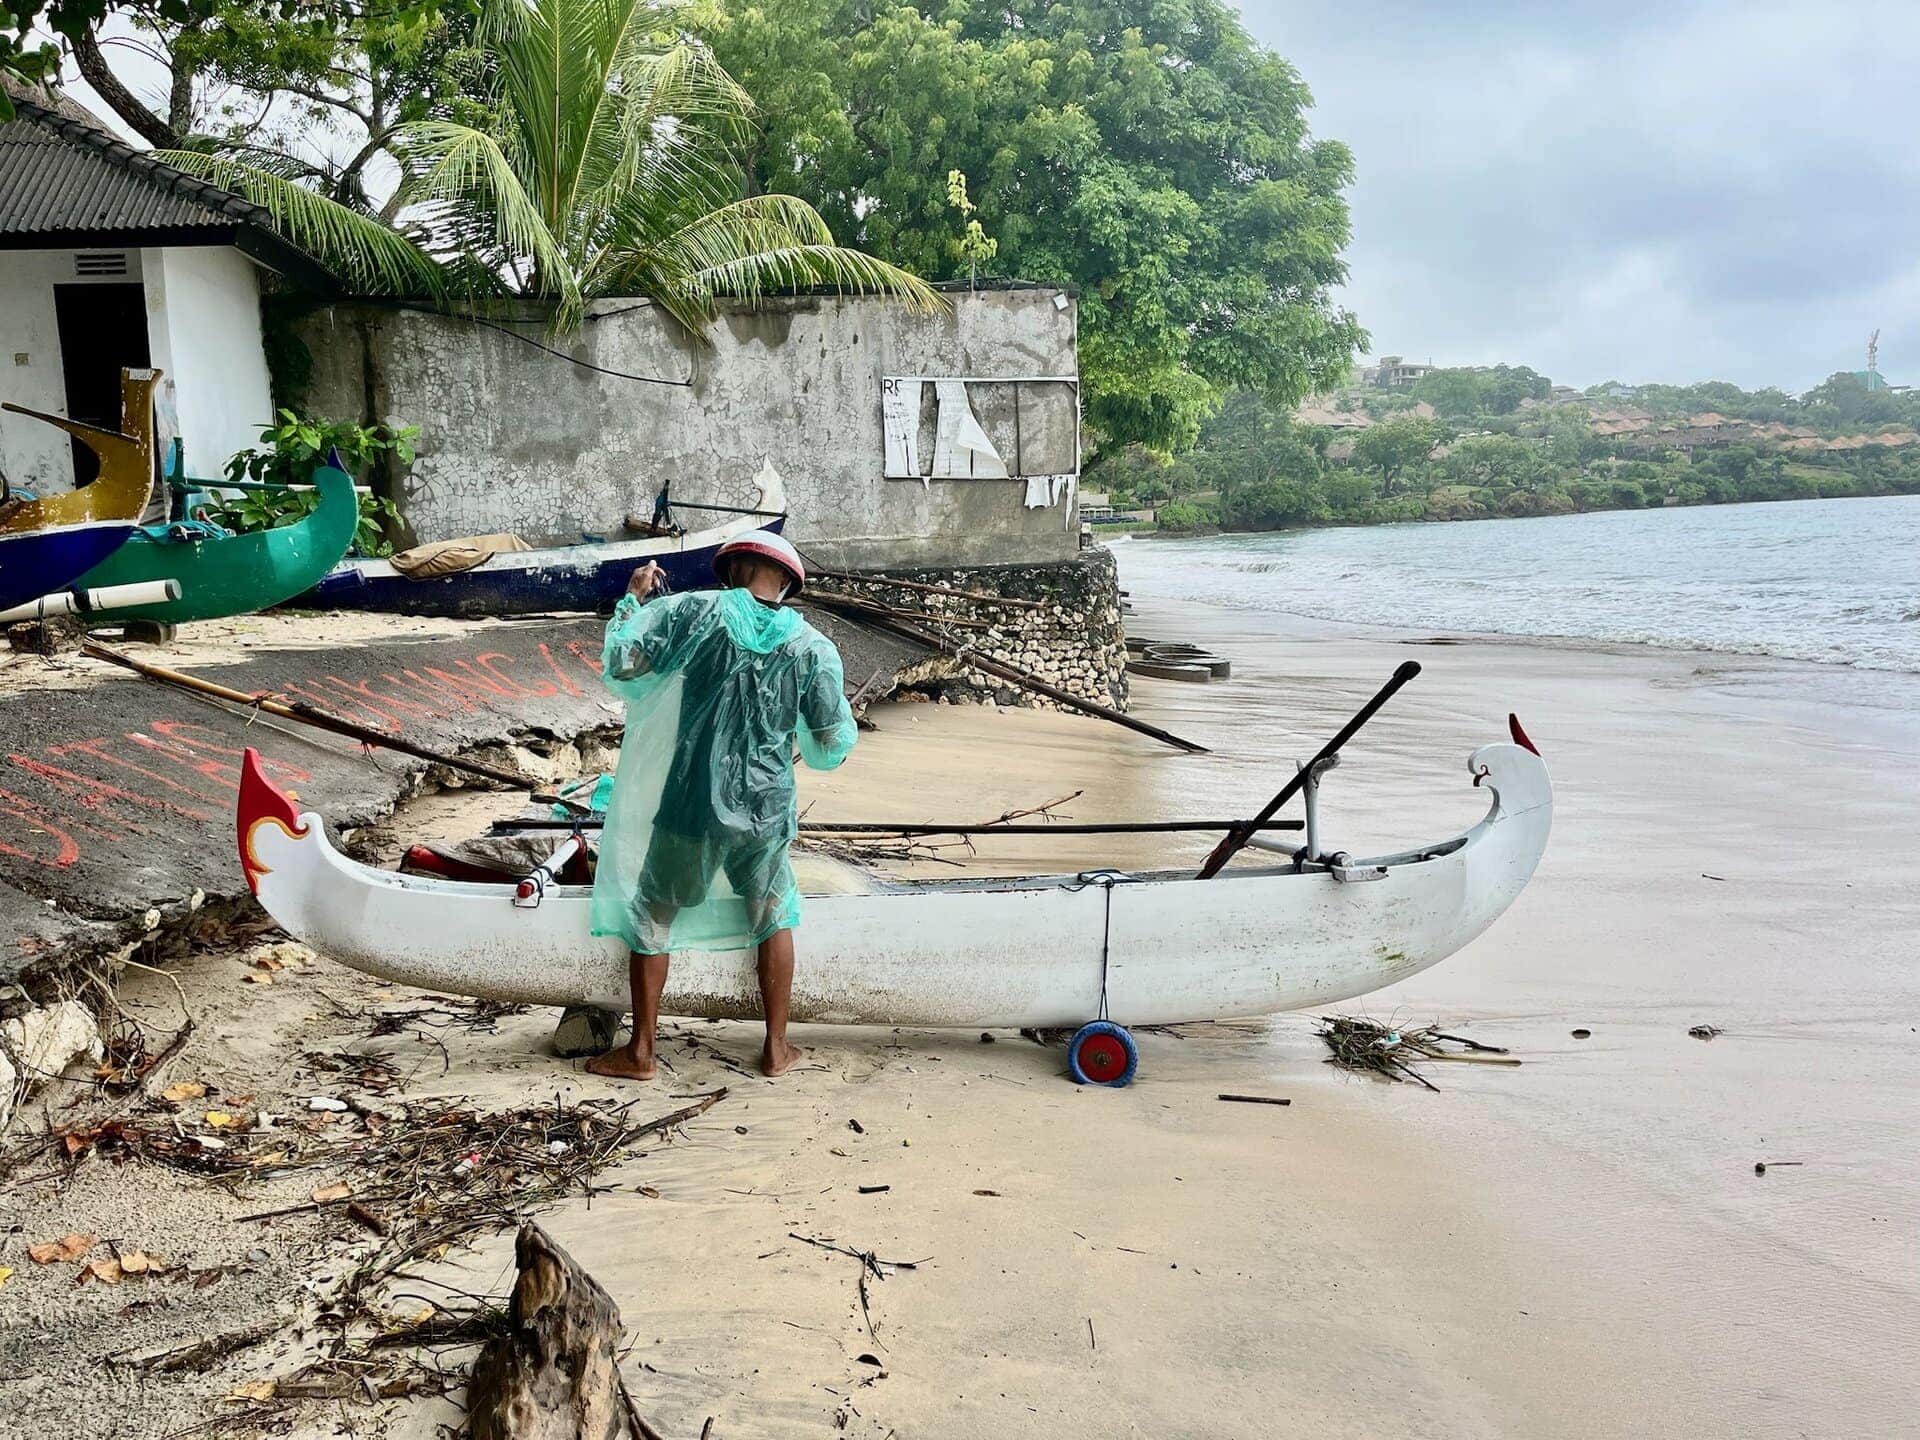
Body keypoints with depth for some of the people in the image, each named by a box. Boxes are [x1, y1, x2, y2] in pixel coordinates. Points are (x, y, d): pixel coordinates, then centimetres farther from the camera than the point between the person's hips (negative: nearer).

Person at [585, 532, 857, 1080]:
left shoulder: (697, 612, -8)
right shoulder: (814, 648, -3)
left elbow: (619, 669, -7)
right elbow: (831, 750, 1)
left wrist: (633, 600, 7)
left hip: (690, 807, -1)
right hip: (765, 813, 2)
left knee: (651, 920, 16)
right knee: (774, 916, 22)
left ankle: (640, 1052, 23)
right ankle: (776, 1049, 25)